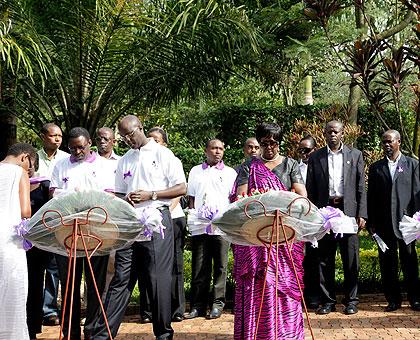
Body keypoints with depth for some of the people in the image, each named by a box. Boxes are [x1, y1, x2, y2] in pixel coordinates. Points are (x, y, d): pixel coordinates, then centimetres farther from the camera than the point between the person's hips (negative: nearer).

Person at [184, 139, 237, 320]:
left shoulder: (230, 173, 9)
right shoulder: (196, 171, 15)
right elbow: (191, 198, 15)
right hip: (199, 226, 2)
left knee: (220, 267, 1)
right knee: (199, 268, 2)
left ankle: (217, 304, 8)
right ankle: (197, 306, 8)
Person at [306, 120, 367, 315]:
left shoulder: (355, 155, 8)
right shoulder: (315, 158, 9)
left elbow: (361, 188, 5)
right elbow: (310, 190, 8)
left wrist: (362, 214, -3)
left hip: (348, 210, 0)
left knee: (350, 259, 2)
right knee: (325, 260, 4)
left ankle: (351, 300, 13)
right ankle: (327, 300, 12)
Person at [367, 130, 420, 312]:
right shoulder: (375, 167, 11)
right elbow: (371, 196, 8)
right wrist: (371, 222, 3)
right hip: (384, 222, 2)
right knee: (387, 262, 4)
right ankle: (393, 299, 12)